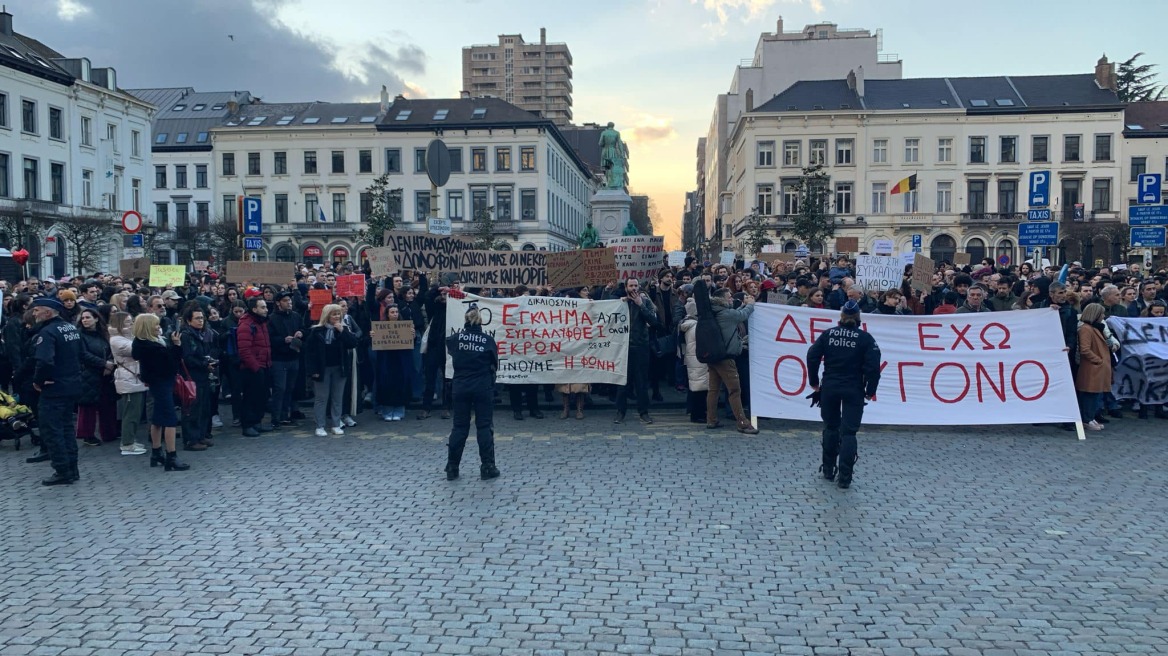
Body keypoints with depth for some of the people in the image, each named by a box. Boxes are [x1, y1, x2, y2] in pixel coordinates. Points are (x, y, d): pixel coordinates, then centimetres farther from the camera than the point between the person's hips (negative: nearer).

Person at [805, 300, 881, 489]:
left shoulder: (828, 334, 2)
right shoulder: (865, 338, -4)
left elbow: (812, 356, -2)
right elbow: (873, 366, -10)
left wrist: (814, 382, 7)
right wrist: (870, 391, 0)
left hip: (829, 388, 2)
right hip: (853, 390, -2)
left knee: (830, 427, 18)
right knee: (848, 432, 0)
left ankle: (828, 470, 26)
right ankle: (844, 477, -5)